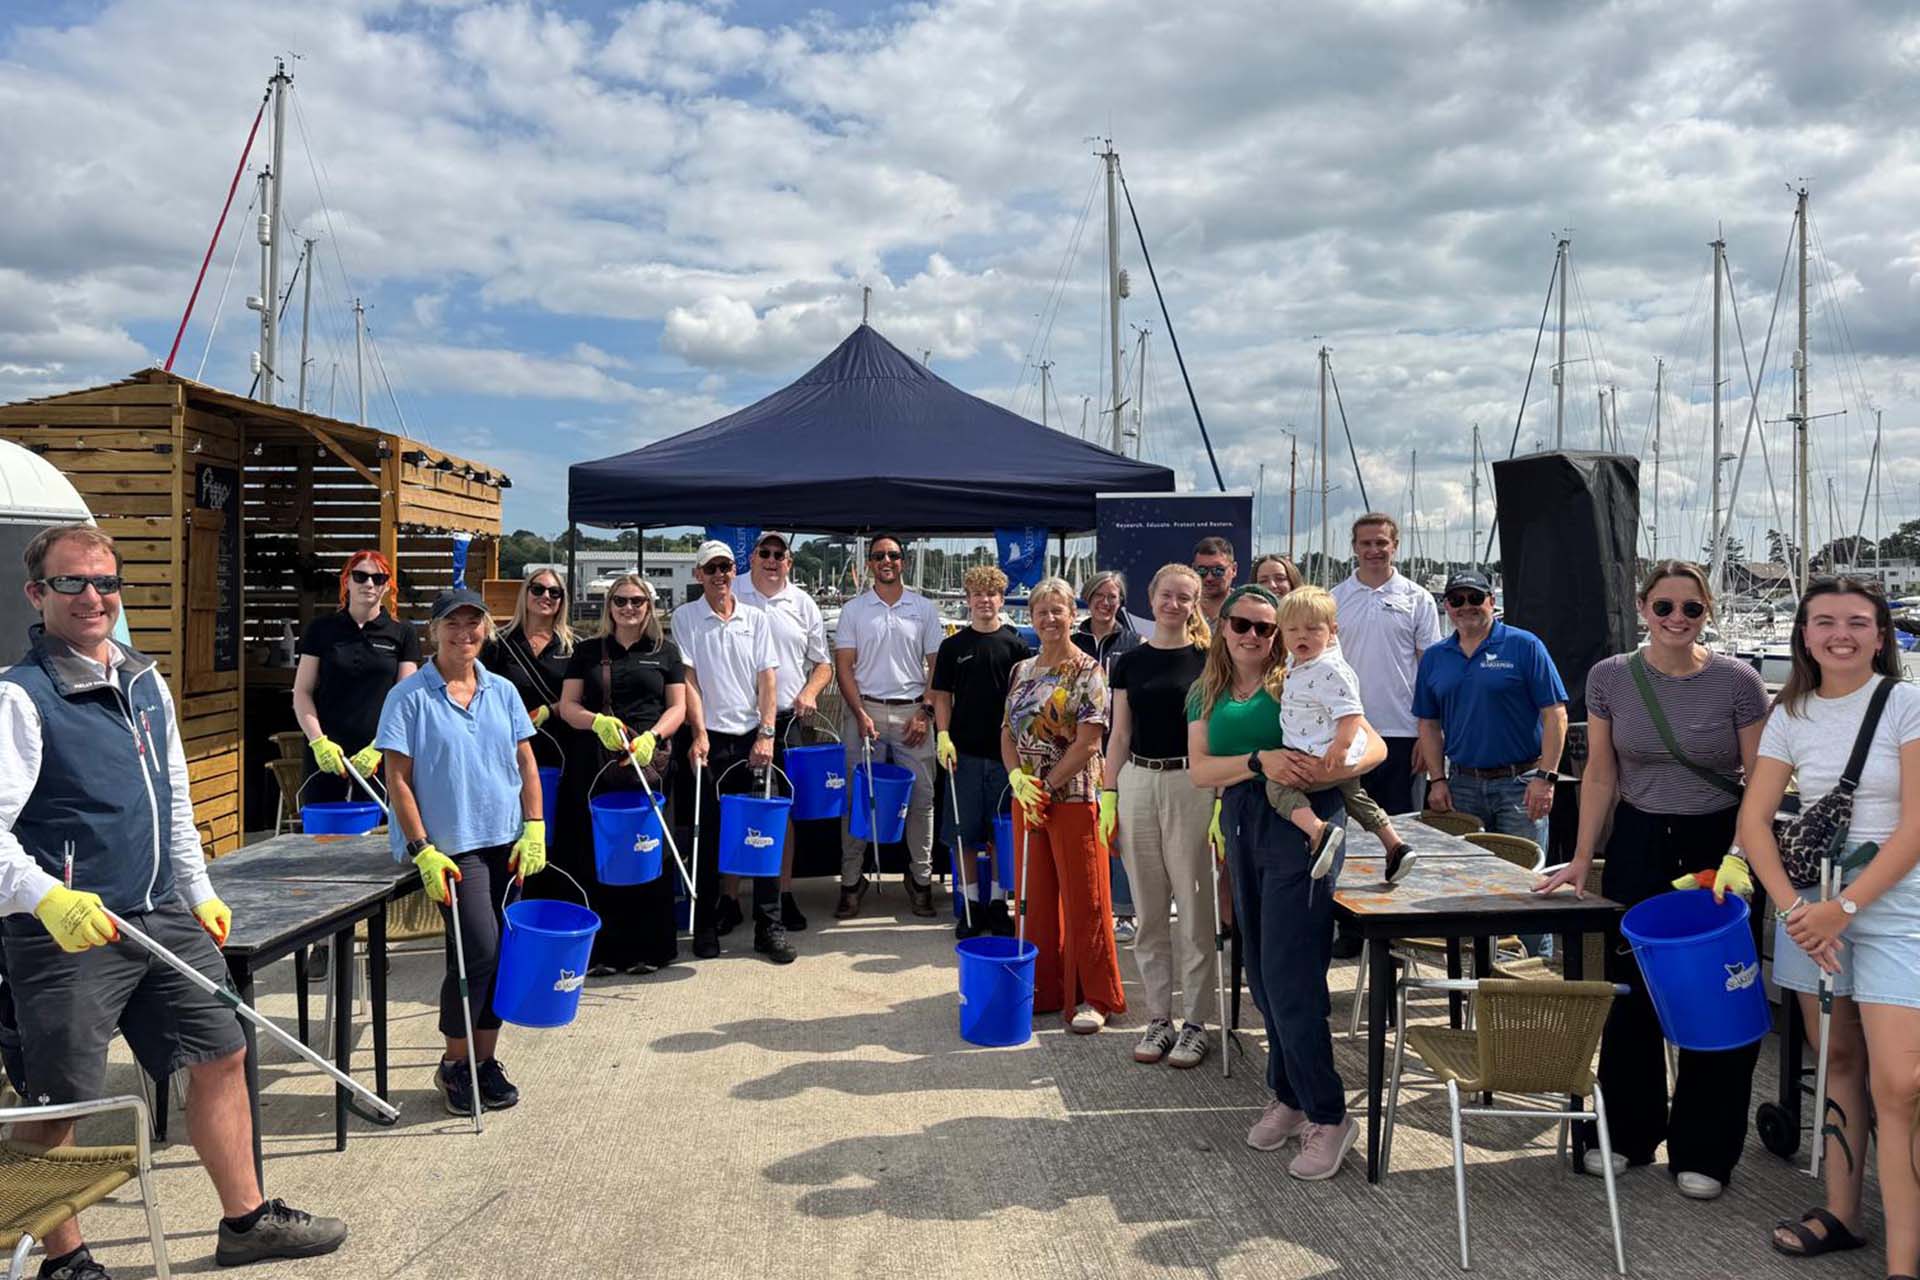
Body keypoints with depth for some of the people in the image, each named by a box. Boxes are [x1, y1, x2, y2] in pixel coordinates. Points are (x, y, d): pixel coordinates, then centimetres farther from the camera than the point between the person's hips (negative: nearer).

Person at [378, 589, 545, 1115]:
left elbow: (526, 763, 11)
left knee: (497, 953, 7)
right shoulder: (410, 696, -5)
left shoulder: (502, 691, 9)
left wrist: (534, 829, 1)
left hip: (505, 842, 5)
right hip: (450, 844, -5)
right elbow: (398, 779, -7)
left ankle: (485, 1061, 23)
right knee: (480, 948, -13)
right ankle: (453, 1065, 7)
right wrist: (423, 850, -13)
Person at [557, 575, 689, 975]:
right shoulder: (588, 651, 13)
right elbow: (568, 705, 7)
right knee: (596, 857, -1)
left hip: (651, 765, -1)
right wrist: (598, 722, -14)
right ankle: (601, 950, 8)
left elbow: (677, 707, 7)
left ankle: (647, 949, 10)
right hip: (597, 765, 1)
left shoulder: (665, 651, 11)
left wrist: (652, 736, -12)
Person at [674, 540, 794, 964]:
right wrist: (699, 733, -12)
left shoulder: (756, 618, 8)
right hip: (710, 738, -2)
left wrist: (767, 733, -6)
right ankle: (706, 925, 15)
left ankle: (769, 926, 7)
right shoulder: (685, 618, 2)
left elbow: (767, 677, 3)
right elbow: (688, 678, -3)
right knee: (708, 835, 4)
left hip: (753, 737, 2)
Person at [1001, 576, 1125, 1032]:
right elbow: (1008, 733, 12)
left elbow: (1089, 741, -13)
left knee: (1083, 899, -1)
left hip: (1074, 797, -6)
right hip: (1027, 798, 6)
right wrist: (1018, 777, -6)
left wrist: (1047, 785, -14)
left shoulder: (1087, 671, -7)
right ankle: (1043, 989, 24)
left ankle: (1093, 998, 9)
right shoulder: (1022, 671, 11)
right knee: (1035, 896, 12)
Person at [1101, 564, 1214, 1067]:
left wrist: (1224, 802, -10)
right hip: (1137, 784, 3)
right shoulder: (1131, 662, 7)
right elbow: (1120, 734, 10)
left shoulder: (1207, 660, -1)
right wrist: (1107, 799, 4)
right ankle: (1158, 1019, 19)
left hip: (1191, 786, -3)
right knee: (1150, 913, 9)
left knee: (1195, 911, 1)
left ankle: (1196, 1023, 12)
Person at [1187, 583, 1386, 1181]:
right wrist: (1259, 761, -19)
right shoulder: (1206, 694, 11)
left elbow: (1374, 746, -6)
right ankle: (1289, 1098, 28)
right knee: (1262, 974, 13)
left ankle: (1328, 1116, 3)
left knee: (1289, 977, -9)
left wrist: (1324, 771, -26)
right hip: (1241, 828, 6)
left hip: (1299, 826, -6)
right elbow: (1199, 769, -2)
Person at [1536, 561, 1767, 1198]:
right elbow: (1601, 775, 4)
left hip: (1716, 846, -2)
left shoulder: (1738, 682, -9)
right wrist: (1582, 859, 1)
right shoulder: (1609, 678, -2)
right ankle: (1628, 1133, 26)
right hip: (1637, 845, 2)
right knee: (1629, 991, 8)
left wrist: (1740, 859, -17)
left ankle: (1702, 1152, 19)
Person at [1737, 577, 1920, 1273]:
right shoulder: (1791, 717, 7)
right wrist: (1793, 908, -8)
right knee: (1836, 1061, 13)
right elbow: (1753, 819, 4)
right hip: (1809, 906, 4)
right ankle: (1841, 1215, 26)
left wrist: (1843, 909, -14)